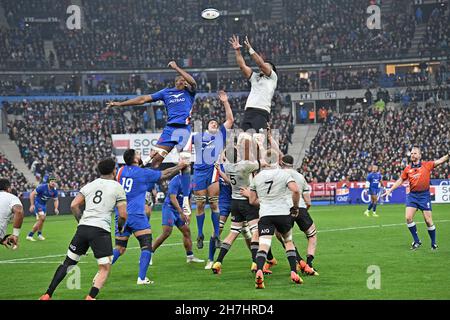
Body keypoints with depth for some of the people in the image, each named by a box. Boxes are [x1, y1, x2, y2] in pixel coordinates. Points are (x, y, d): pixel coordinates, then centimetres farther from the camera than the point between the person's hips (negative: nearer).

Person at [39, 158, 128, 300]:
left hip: (83, 228, 5)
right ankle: (91, 297, -15)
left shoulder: (89, 185, 16)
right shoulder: (117, 187, 5)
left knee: (68, 262, 15)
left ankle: (47, 295, 13)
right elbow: (123, 214, 0)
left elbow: (74, 205, 8)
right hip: (101, 230, -5)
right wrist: (120, 225, 21)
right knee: (105, 268, 3)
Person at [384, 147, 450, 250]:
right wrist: (390, 190, 14)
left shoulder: (427, 165, -1)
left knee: (428, 220, -2)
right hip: (412, 195, 3)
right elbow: (400, 180, 16)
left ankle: (434, 243, 13)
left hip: (424, 195, -3)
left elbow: (440, 161, -7)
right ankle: (416, 241, 6)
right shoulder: (408, 169, 6)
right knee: (408, 218, -9)